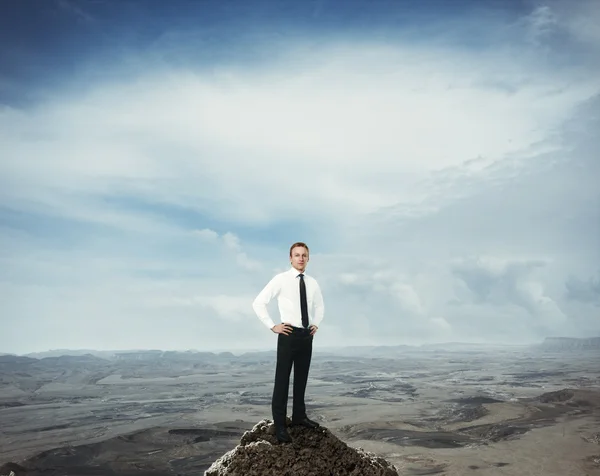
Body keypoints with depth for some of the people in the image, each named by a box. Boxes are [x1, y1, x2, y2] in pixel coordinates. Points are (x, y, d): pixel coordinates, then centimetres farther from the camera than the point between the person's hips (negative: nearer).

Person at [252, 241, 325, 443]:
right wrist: (272, 326, -10)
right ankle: (280, 425, 3)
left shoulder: (312, 282, 8)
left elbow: (319, 306, 27)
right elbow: (258, 303, -9)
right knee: (282, 380, -3)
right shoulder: (281, 279, -8)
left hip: (307, 335, 5)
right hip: (289, 334, -5)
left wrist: (316, 324, 13)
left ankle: (299, 416, 28)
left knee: (302, 379, 14)